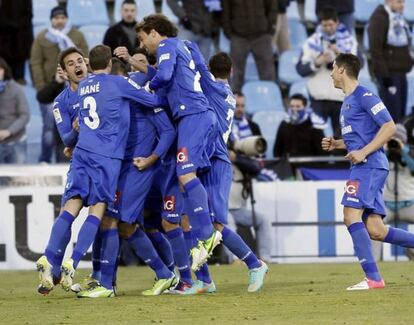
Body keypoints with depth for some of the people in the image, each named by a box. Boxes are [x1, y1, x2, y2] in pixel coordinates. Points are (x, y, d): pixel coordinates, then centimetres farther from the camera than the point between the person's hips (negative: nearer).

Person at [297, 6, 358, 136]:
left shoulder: (350, 41, 5)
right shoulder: (312, 41, 3)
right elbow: (301, 69, 0)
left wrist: (341, 54, -19)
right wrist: (316, 63, -17)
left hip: (342, 98, 1)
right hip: (318, 98, -1)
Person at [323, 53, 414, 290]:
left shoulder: (364, 96, -7)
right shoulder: (348, 102, 23)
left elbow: (390, 128, -14)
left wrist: (363, 152, -18)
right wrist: (336, 144, 16)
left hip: (370, 165, -10)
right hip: (364, 167, 10)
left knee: (351, 215, -19)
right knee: (375, 230, 1)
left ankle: (373, 277, -23)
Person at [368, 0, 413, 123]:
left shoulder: (399, 18, 14)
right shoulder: (379, 18, -14)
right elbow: (375, 48, -18)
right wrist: (384, 75, -20)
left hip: (401, 73, 9)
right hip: (389, 74, -9)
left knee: (400, 114, 12)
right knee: (392, 115, -11)